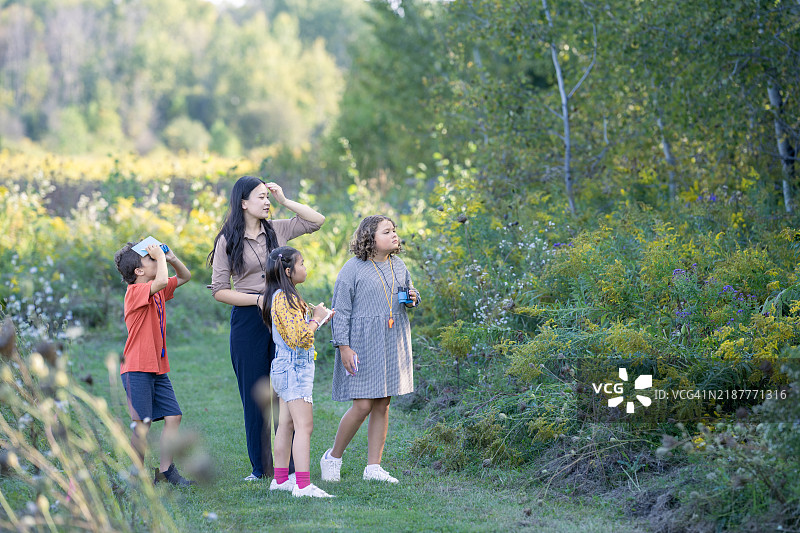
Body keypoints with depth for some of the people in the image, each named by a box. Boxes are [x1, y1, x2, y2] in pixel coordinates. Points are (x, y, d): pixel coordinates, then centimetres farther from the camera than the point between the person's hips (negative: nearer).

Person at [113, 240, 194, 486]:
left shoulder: (158, 291, 12)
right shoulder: (135, 291, -14)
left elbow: (184, 277, 24)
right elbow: (161, 282, -32)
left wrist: (171, 258, 6)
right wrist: (160, 257, -17)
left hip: (158, 368, 8)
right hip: (137, 369, -8)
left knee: (173, 416, 2)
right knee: (142, 424, -7)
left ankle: (166, 470, 10)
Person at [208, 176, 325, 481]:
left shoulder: (276, 230, 7)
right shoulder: (228, 241, -2)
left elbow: (317, 220, 11)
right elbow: (219, 291, -3)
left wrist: (284, 201, 2)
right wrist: (259, 300, -13)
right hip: (248, 320, -2)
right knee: (254, 395, 3)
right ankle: (261, 467, 13)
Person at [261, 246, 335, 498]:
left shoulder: (280, 297, 14)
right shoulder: (285, 298, -19)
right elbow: (299, 337, -24)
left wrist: (317, 318, 15)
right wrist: (316, 319, -11)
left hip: (285, 367, 11)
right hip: (294, 367, -11)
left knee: (286, 424, 14)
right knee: (304, 425, -14)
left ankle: (281, 478, 20)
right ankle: (303, 485, -20)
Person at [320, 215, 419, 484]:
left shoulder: (398, 266, 11)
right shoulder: (353, 269, -8)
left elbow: (407, 294, 26)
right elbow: (340, 310, -8)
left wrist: (413, 298, 2)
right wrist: (343, 346, -14)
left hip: (393, 342, 6)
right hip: (363, 342, -6)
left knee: (382, 405, 6)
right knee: (363, 405, -10)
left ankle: (373, 466, 12)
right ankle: (333, 457, 10)